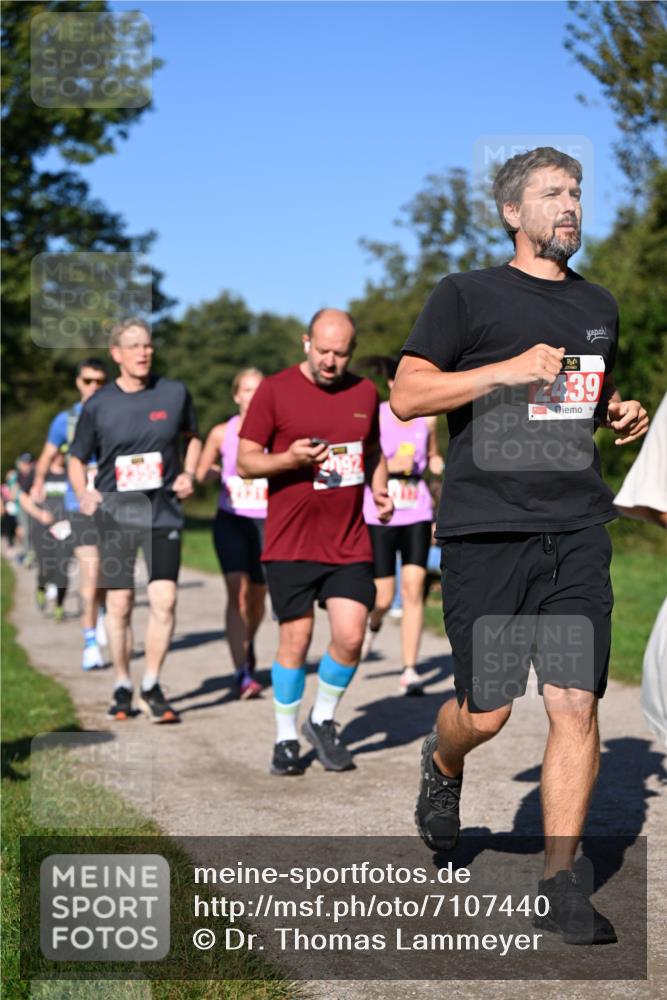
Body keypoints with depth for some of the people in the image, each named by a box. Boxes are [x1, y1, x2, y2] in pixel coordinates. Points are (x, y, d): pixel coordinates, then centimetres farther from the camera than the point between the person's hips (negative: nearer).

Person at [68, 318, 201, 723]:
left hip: (164, 513, 0)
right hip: (116, 514, 0)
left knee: (164, 600, -8)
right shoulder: (98, 405, 0)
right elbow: (77, 459, 10)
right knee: (119, 604, 2)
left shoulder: (175, 393, 1)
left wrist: (189, 474, 1)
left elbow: (193, 437, 18)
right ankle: (123, 687, 19)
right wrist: (83, 493, -8)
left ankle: (152, 686, 9)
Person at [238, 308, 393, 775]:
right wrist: (289, 459, -20)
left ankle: (323, 721, 20)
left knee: (351, 636, -5)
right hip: (291, 542, -3)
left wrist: (380, 492, 5)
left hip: (350, 542, 3)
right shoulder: (275, 391, -3)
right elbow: (245, 461, -2)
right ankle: (286, 737, 18)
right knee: (296, 639, 0)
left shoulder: (365, 392, 9)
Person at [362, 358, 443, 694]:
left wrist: (440, 466, 0)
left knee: (413, 588, -9)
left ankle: (409, 671, -5)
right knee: (384, 597, 1)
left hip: (417, 515, 2)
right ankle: (373, 623, 39)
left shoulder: (427, 419, 5)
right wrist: (391, 465, -20)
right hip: (379, 516, -2)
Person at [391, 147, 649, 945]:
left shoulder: (597, 306, 20)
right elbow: (406, 395, -4)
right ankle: (442, 765, 34)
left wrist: (621, 416, 11)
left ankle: (560, 883, 5)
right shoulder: (466, 295, 3)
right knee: (487, 712, -2)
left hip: (577, 530, 4)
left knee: (576, 705, -5)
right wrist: (506, 370, -14)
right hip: (485, 530, -4)